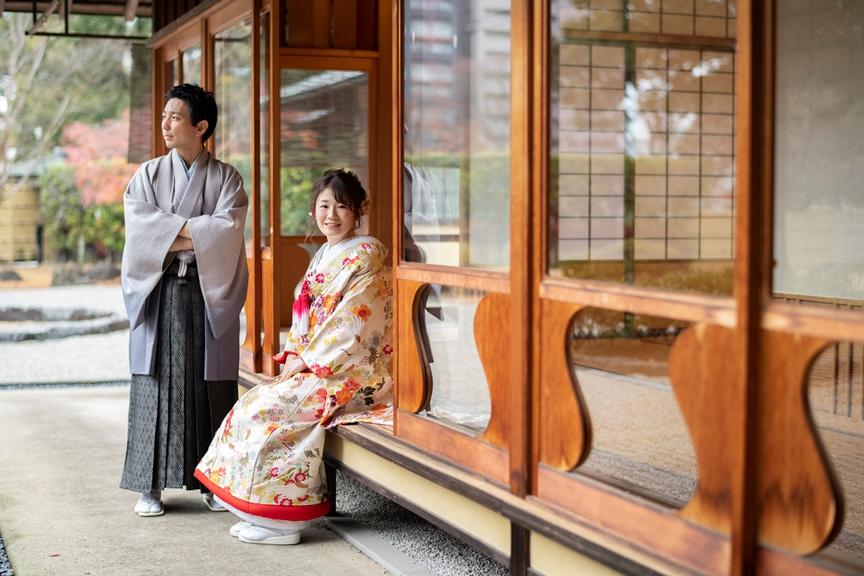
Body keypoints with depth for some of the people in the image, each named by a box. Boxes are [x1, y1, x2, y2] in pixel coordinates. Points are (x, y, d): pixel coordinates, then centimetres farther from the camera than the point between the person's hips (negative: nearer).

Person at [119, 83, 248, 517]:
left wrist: (170, 234, -10)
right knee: (157, 385, -2)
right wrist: (198, 230, -11)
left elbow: (226, 232, -10)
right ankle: (150, 485, 3)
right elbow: (140, 227, -6)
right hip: (159, 294, 1)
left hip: (210, 295, -1)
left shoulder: (226, 178, 5)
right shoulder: (148, 175, 9)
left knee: (211, 386, 1)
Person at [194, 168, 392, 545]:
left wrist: (307, 362, -14)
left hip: (353, 373, -8)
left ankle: (279, 518, -10)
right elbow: (305, 315, 17)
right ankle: (263, 511, -3)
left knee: (266, 407, -19)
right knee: (255, 402, -7)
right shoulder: (323, 255, 16)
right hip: (316, 367, 8)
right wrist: (294, 355, 0)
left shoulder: (365, 255, -10)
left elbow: (351, 325, -17)